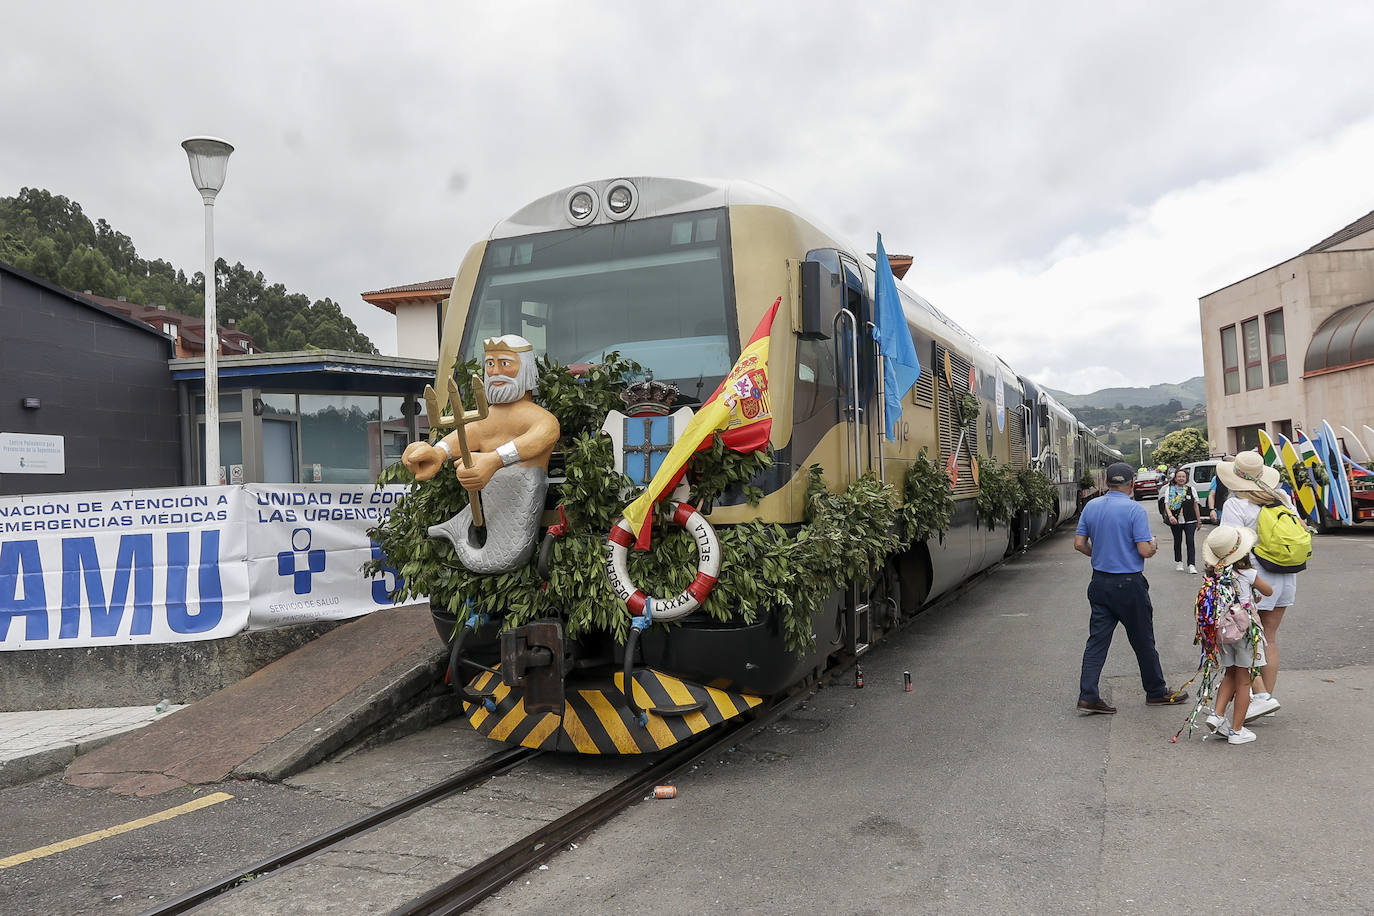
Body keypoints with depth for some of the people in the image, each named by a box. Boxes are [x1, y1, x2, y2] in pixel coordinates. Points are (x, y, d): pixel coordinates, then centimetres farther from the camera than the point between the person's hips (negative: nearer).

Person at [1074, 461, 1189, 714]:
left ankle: (1088, 696, 2)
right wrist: (1154, 544, 6)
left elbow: (1079, 544, 4)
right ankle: (1157, 692, 26)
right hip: (1129, 584, -5)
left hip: (1100, 583, 5)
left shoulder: (1091, 507, 2)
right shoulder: (1135, 509, -14)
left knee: (1097, 639, 6)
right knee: (1143, 641, 10)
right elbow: (1145, 551, -16)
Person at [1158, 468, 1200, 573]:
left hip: (1190, 520, 0)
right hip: (1175, 521, 0)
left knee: (1190, 541, -8)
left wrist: (1198, 521, 13)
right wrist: (1170, 516, -25)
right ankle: (1178, 562, 27)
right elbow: (1166, 504, -7)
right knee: (1177, 541, 12)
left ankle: (1192, 565, -11)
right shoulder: (1169, 489, 2)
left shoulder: (1191, 489, 8)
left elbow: (1195, 505, 13)